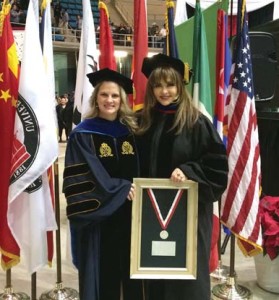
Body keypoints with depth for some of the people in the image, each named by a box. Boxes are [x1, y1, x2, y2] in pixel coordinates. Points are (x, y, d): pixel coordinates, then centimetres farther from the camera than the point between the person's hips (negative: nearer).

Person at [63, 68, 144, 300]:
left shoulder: (131, 130, 7)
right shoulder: (83, 134, -5)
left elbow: (141, 170, 11)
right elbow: (80, 178, -12)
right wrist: (121, 188, -16)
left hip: (130, 213, 4)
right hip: (99, 216, -3)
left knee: (132, 268, 11)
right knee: (104, 271, 6)